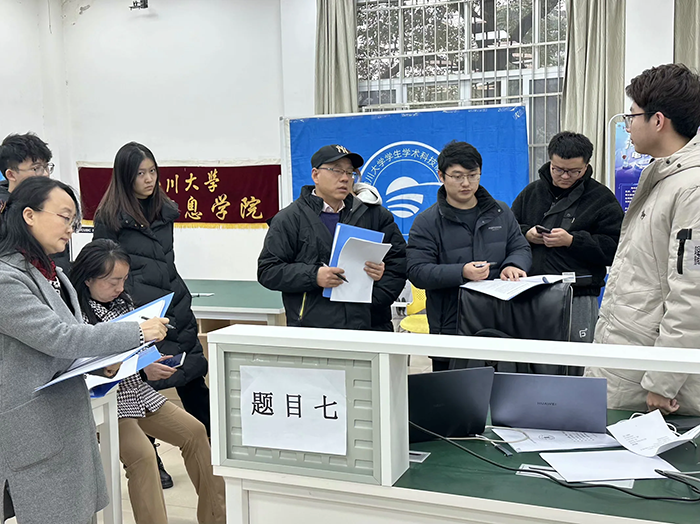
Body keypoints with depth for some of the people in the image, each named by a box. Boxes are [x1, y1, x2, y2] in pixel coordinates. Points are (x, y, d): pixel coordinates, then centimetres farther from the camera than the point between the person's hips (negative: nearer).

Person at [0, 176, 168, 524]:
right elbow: (56, 337, -23)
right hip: (36, 426, -9)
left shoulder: (50, 273, 13)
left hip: (68, 415, 9)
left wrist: (101, 362, 6)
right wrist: (138, 333, -19)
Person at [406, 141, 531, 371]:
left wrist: (513, 266, -9)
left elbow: (521, 248, 15)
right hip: (450, 329, -3)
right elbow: (417, 272, -8)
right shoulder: (426, 222, 0)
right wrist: (461, 273, -22)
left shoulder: (500, 212, 14)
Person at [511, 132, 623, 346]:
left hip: (578, 298, -3)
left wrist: (572, 241, -15)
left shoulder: (601, 198, 3)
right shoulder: (532, 192, 15)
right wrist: (526, 235, -4)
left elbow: (614, 248, -6)